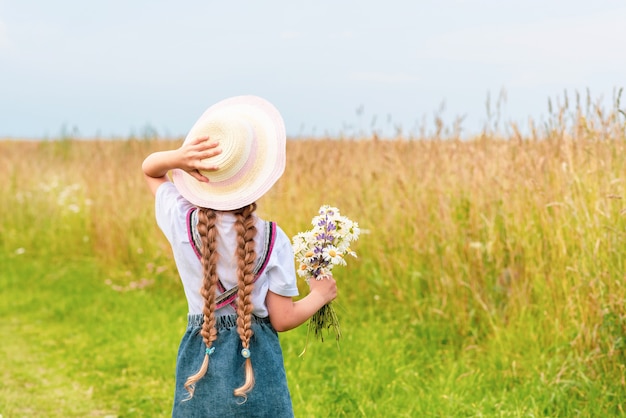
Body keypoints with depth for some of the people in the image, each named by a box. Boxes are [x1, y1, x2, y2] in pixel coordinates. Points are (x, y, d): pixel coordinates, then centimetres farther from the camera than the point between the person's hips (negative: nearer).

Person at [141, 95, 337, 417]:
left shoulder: (181, 223, -8)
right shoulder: (272, 239, -13)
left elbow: (149, 168, 11)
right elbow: (282, 319, -8)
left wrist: (177, 157, -12)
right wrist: (320, 295, 10)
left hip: (199, 359, 2)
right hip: (255, 363, -2)